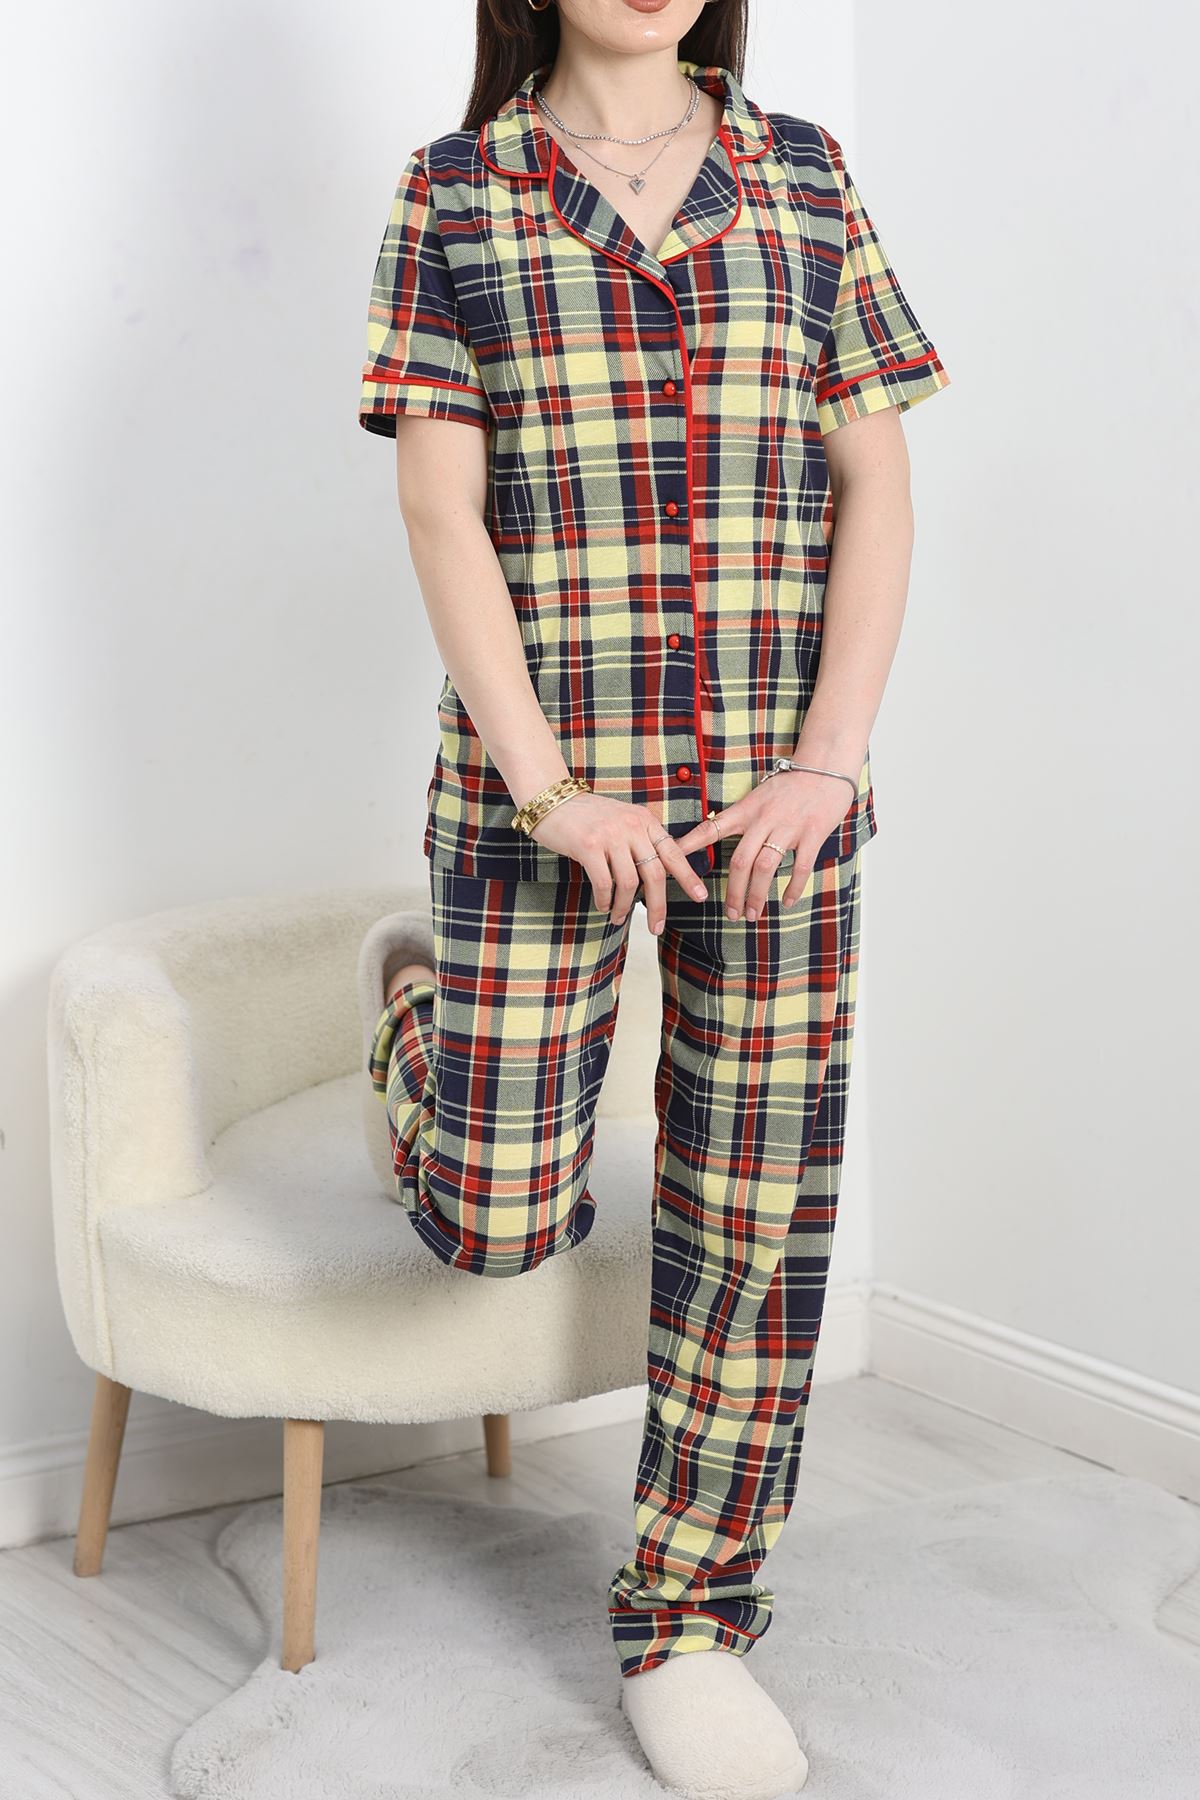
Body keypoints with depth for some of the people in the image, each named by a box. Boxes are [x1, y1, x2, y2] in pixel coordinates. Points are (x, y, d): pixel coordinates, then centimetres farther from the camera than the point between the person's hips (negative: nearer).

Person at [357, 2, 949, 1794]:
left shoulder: (807, 179, 7)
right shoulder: (454, 196, 2)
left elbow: (877, 490, 4)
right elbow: (441, 515, -5)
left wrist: (823, 766, -8)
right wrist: (554, 791, -13)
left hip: (776, 790, 2)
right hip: (540, 784, -2)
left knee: (758, 1208, 5)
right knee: (499, 1225, 2)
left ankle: (690, 1617, 21)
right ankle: (429, 1007, 35)